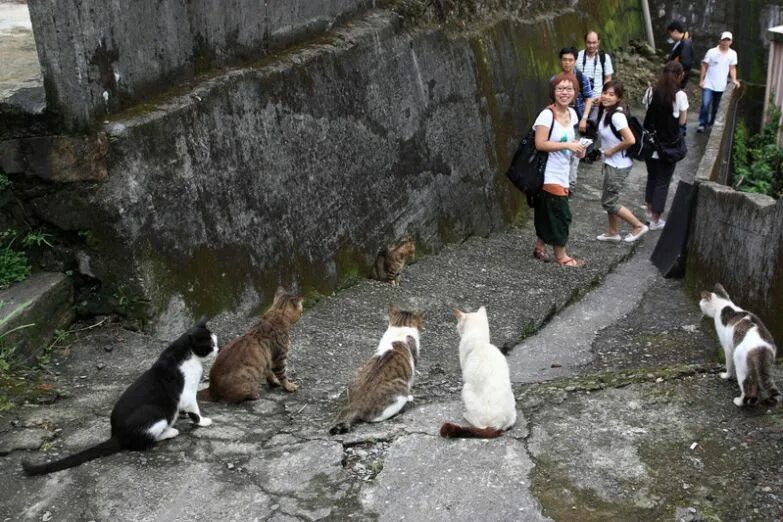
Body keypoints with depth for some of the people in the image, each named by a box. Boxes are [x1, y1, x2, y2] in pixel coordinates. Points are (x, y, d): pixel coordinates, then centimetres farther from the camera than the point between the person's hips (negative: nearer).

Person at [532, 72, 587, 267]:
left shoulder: (572, 113, 8)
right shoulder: (547, 115, -17)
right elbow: (540, 144, -21)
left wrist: (577, 148, 2)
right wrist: (568, 145, -22)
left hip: (562, 176, 7)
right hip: (549, 176, -7)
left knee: (547, 212, 16)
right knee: (560, 213, -1)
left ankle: (540, 248, 30)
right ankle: (561, 255, 12)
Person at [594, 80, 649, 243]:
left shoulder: (616, 116, -26)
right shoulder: (604, 111, 2)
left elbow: (630, 140, -33)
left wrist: (612, 150, -19)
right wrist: (606, 158, 11)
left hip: (619, 166, -9)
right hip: (611, 164, 9)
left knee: (608, 202, 1)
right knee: (610, 199, 19)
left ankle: (639, 226, 15)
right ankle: (613, 232, 35)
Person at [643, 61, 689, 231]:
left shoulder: (653, 91, -1)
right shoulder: (679, 95, -13)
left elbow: (649, 114, 7)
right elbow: (682, 121, -6)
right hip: (668, 146, -4)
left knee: (652, 177, 22)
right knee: (662, 182, 6)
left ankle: (650, 211, 36)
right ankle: (655, 220, 10)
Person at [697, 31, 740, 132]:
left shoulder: (733, 54, -1)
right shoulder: (711, 52, -8)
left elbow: (732, 68, 6)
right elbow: (704, 66, -3)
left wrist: (734, 80, -8)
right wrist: (701, 80, -6)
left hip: (721, 86, 3)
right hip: (709, 84, -3)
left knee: (717, 107, 13)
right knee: (705, 105, -14)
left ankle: (712, 123, 29)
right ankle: (702, 124, -4)